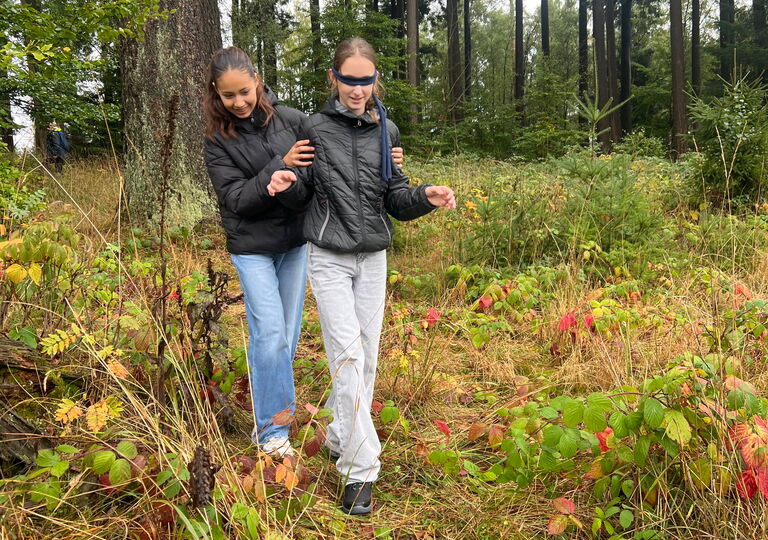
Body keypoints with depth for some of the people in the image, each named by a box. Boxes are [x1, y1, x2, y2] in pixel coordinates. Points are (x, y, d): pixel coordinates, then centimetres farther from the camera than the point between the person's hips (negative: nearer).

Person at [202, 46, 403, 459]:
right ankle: (273, 431, 5)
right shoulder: (218, 141, -7)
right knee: (269, 335, -9)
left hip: (295, 242, 3)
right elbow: (236, 199, -14)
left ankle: (268, 418, 28)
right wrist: (279, 167, -28)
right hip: (252, 248, -2)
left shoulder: (290, 120, -4)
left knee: (287, 335, 9)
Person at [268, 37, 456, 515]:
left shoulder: (386, 132, 5)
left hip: (374, 256, 3)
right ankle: (361, 467, -7)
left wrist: (425, 197, -14)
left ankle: (341, 438, 30)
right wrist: (287, 185, -17)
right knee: (346, 354, -11)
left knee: (367, 355, 9)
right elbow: (302, 196, 6)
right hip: (329, 256, -3)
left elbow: (396, 201, 6)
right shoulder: (315, 128, -1)